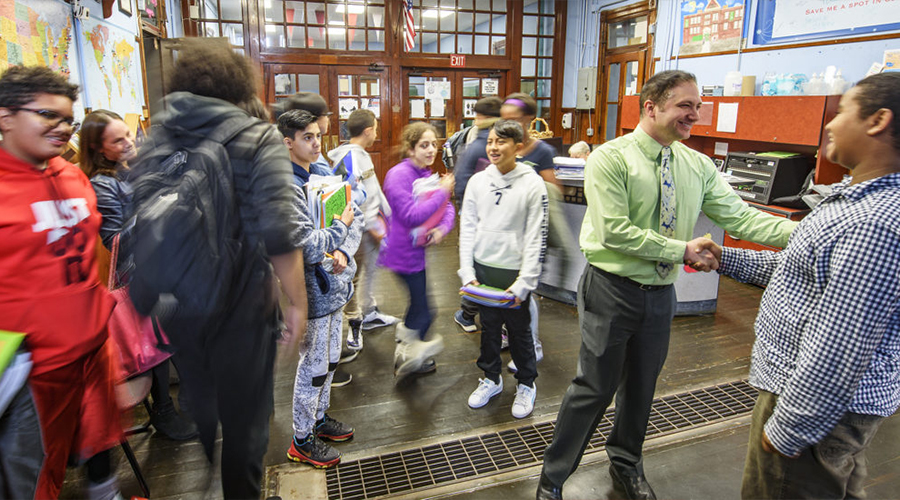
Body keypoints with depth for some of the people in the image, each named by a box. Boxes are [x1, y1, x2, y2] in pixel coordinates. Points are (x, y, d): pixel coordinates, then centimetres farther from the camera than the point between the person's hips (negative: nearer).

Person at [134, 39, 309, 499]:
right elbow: (279, 235, -20)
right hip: (240, 306, -5)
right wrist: (297, 304, -11)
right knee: (244, 416, 14)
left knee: (200, 409, 25)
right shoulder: (258, 139, -11)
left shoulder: (155, 138, 2)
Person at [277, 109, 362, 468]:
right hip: (313, 291, -8)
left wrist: (344, 252, -10)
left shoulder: (322, 175, 6)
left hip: (334, 284, 8)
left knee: (330, 360, 21)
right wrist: (341, 226, -13)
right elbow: (311, 250, -27)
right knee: (314, 365, 6)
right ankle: (302, 440, 25)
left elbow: (355, 217, 7)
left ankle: (318, 417, 41)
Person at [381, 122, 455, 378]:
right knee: (423, 313, -2)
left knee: (419, 303, 21)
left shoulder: (426, 174, 8)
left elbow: (447, 208, 7)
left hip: (416, 250, 9)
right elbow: (411, 215, -26)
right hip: (403, 253, -9)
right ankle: (407, 355, 23)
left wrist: (443, 228, -14)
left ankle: (410, 356, 42)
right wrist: (442, 192, -22)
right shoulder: (399, 175, -19)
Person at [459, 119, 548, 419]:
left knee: (519, 331, 9)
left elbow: (537, 236, -9)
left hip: (514, 271, -3)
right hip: (482, 269, 3)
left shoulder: (533, 184, -8)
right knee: (488, 327, 15)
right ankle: (491, 378, 35)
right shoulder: (478, 181, 2)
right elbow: (467, 228, 4)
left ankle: (526, 384, 29)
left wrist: (524, 282, -14)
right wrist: (467, 272, -4)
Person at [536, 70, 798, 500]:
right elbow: (614, 232, -22)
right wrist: (683, 250, -18)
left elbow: (738, 215, -2)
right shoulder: (610, 159, -14)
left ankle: (626, 465, 44)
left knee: (641, 385, 19)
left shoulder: (698, 166, 4)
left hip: (660, 294, 6)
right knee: (595, 387, 2)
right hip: (612, 290, -5)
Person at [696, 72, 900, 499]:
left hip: (818, 406, -10)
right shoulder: (859, 198, 5)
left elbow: (837, 353, -29)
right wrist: (726, 259, 15)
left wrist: (787, 430, -21)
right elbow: (804, 269, 17)